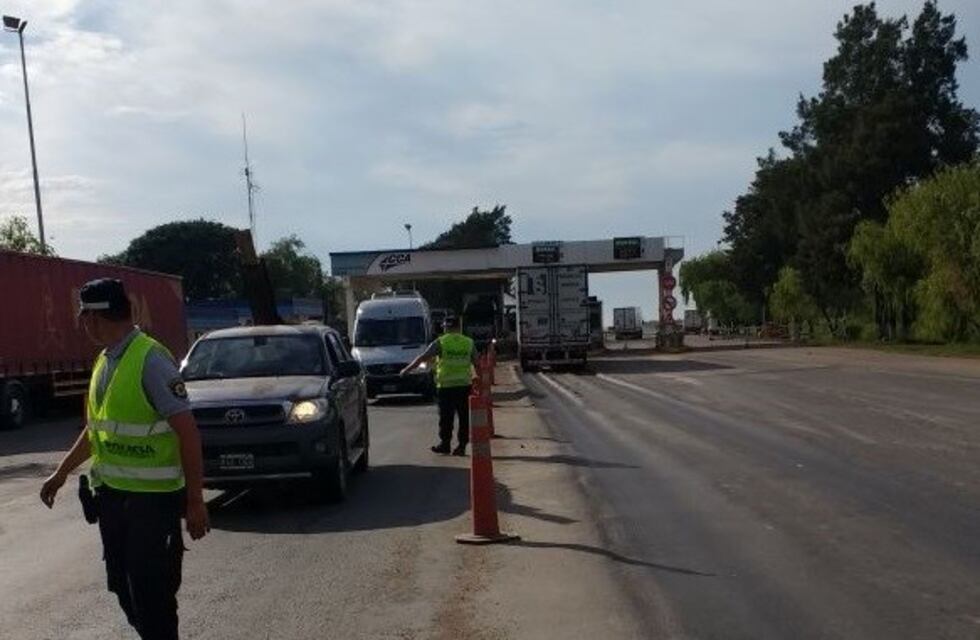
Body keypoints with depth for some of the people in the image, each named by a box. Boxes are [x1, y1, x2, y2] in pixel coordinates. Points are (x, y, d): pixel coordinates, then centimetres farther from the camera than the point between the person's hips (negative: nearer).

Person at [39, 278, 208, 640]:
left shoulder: (150, 359, -17)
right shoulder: (105, 361, 9)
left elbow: (187, 431, -19)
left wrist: (195, 501, -19)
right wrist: (62, 473, 29)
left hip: (153, 500, -8)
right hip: (112, 494, 8)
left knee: (152, 595, -1)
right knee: (124, 588, 16)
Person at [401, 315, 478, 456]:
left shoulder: (440, 342, -3)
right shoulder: (469, 343, 6)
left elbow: (423, 357, -4)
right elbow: (477, 363, 8)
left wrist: (407, 369, 4)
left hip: (446, 385, -3)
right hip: (464, 384, 3)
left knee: (446, 417, 6)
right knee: (464, 417, 8)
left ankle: (445, 443, 11)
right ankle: (462, 445, 8)